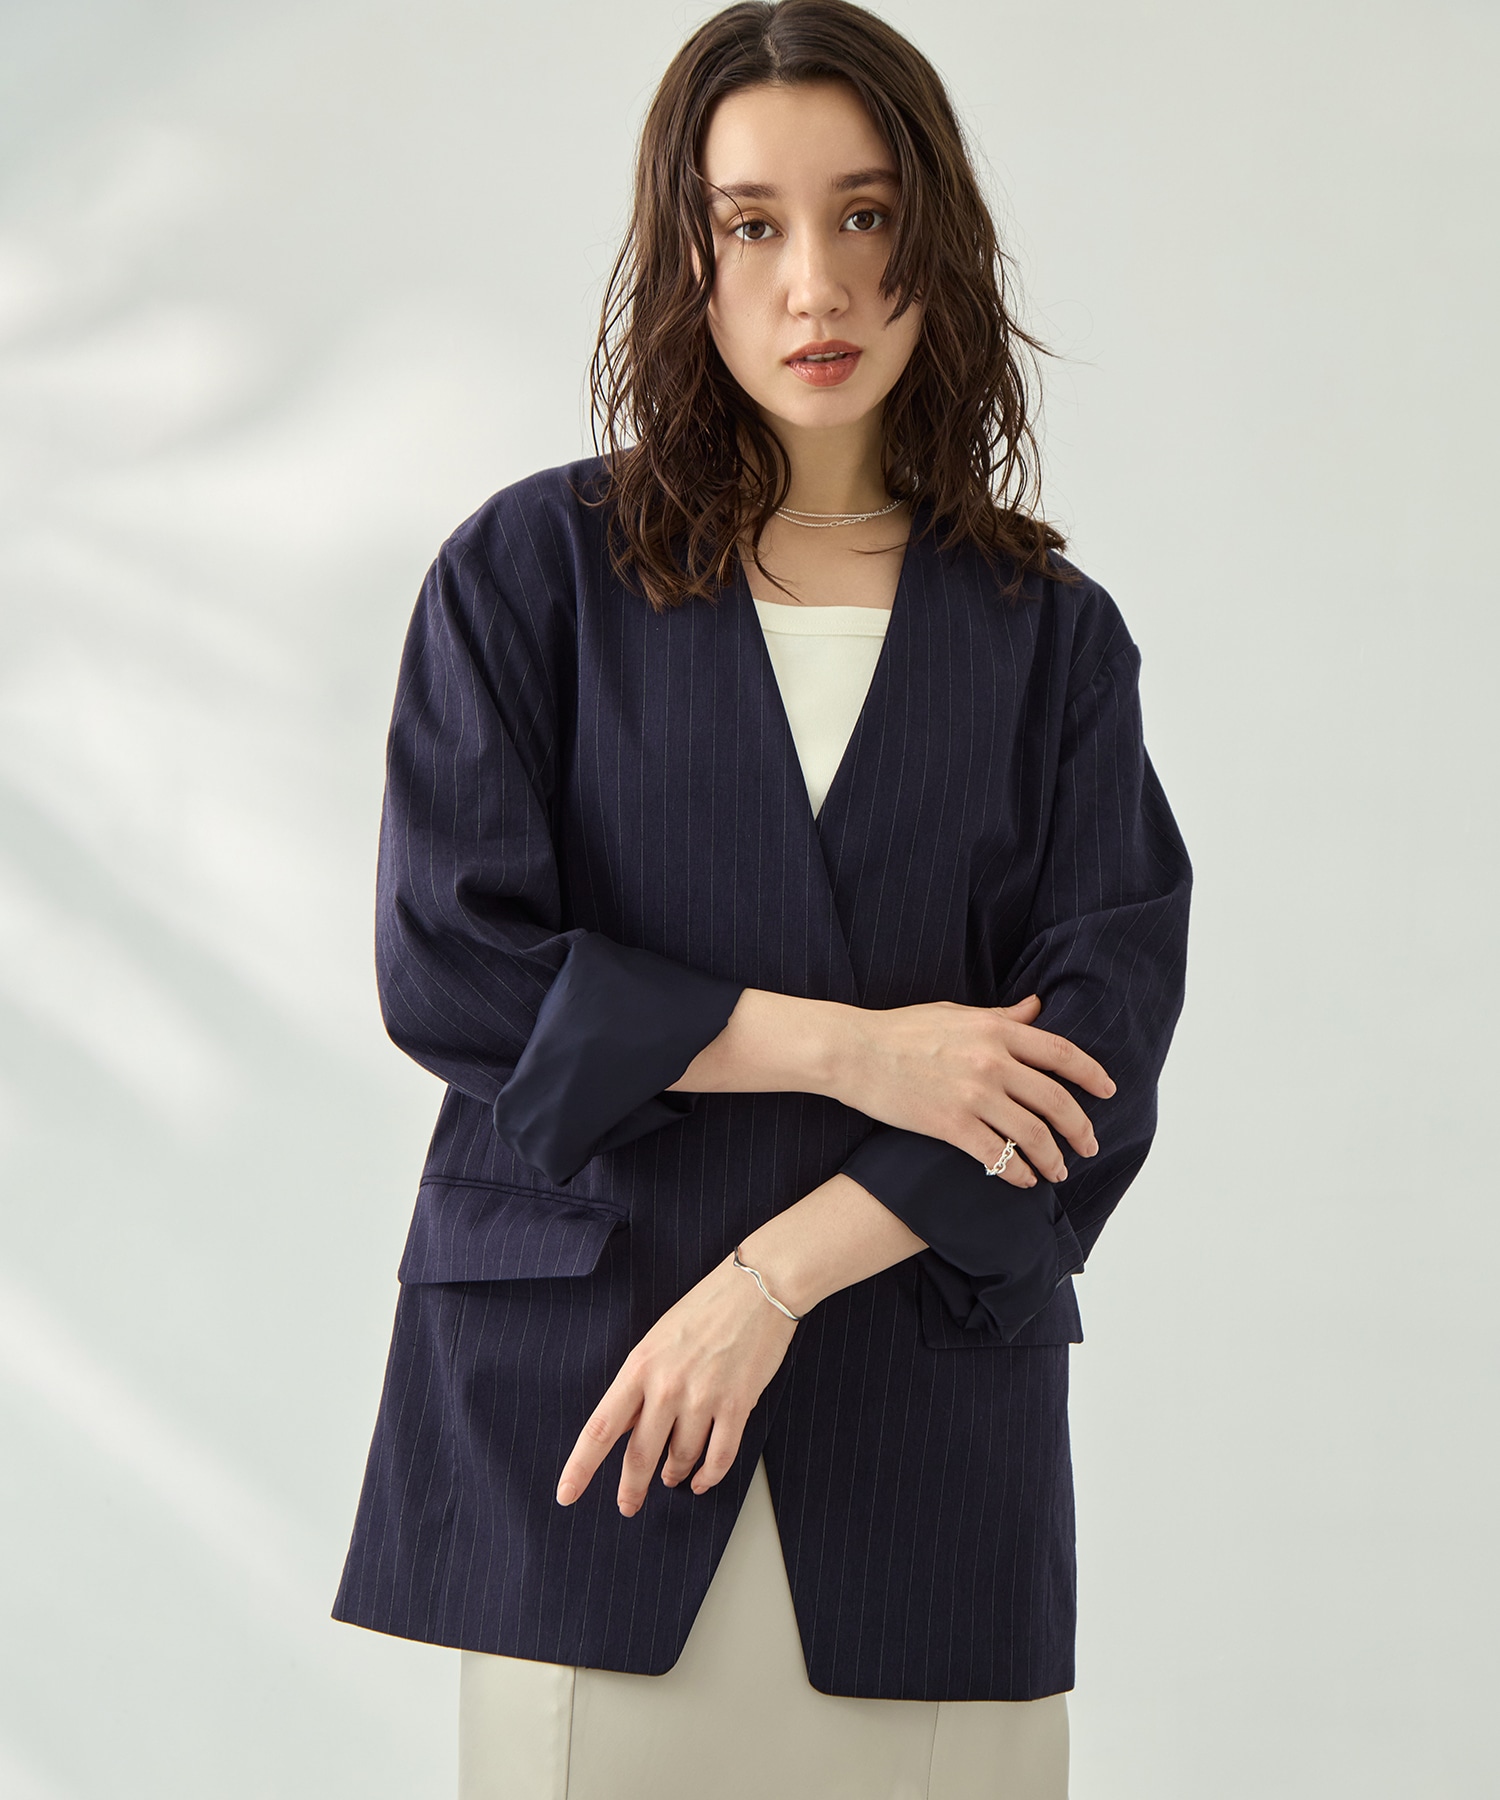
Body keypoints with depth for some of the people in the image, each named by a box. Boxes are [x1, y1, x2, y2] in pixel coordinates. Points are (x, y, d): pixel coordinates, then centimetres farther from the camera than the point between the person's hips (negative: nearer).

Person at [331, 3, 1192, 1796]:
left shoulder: (1052, 637, 7)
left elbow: (1098, 1048, -2)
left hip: (928, 1426, 1)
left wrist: (770, 1280, -12)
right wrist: (844, 1047, -10)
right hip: (575, 1389, -1)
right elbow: (449, 964, -6)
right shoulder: (533, 570, 4)